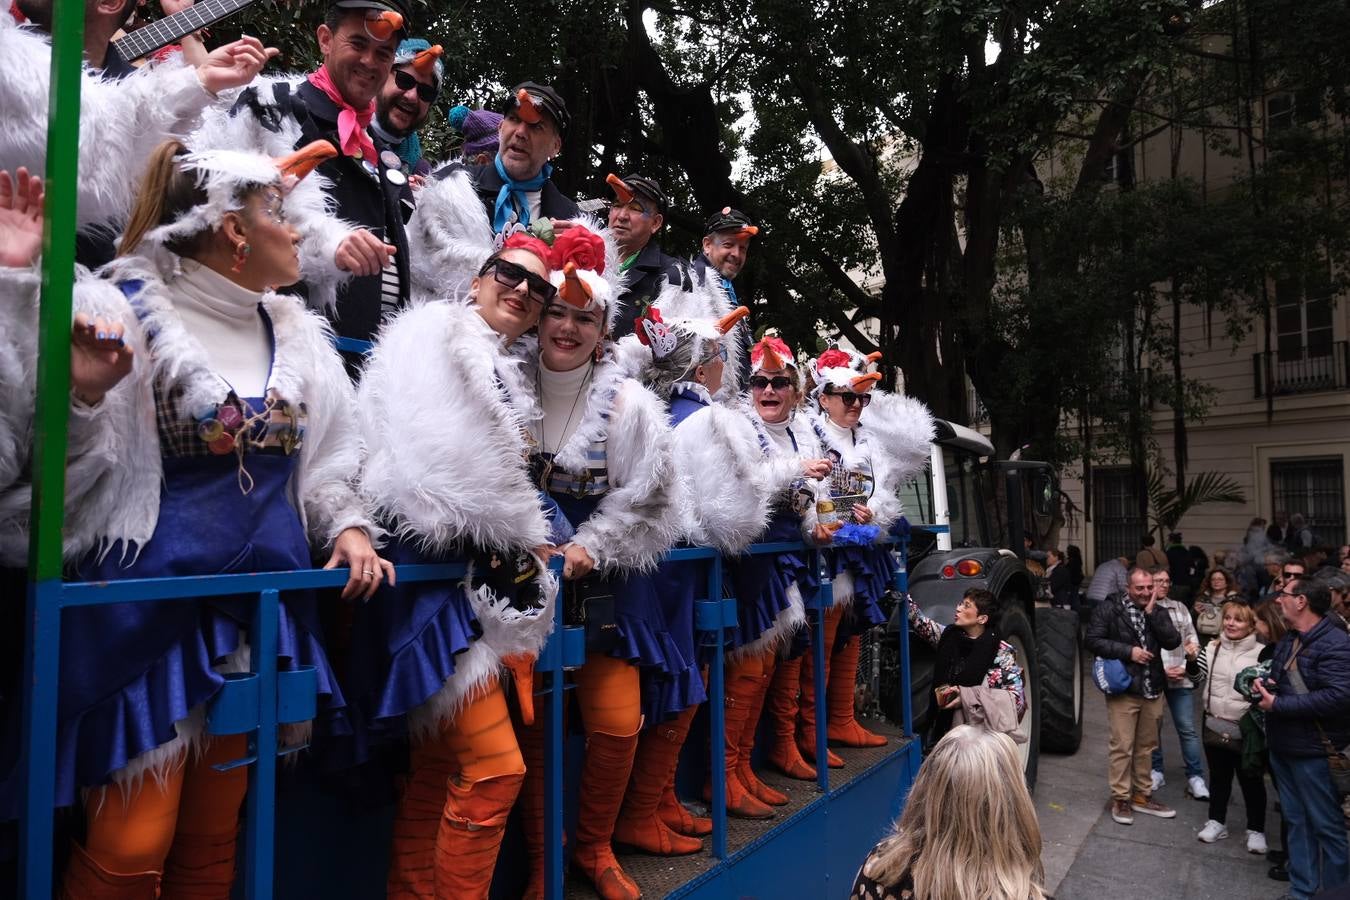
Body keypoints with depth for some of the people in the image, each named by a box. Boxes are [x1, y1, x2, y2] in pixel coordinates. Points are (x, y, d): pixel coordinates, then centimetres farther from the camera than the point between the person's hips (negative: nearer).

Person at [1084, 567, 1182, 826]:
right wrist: (1128, 651, -17)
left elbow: (1173, 642, -6)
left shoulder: (1158, 612, 8)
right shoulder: (1109, 609, -6)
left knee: (1146, 746, 15)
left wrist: (1152, 613, -11)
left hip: (1152, 690, 5)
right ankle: (1120, 799, 9)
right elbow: (1092, 640, -12)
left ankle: (1142, 795, 27)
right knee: (1122, 747, -1)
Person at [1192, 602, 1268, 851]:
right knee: (1218, 776, 17)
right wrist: (1192, 660, -15)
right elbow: (1197, 678, 3)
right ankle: (1216, 822, 29)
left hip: (1246, 728, -3)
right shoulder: (1213, 648, 1)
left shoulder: (1261, 653, -10)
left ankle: (1256, 830, 24)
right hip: (1214, 723, 4)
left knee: (1251, 779, 9)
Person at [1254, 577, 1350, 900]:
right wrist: (1264, 687, 2)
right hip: (1282, 746, 9)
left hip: (1313, 750, -8)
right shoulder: (1287, 641, 13)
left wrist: (1278, 705, -22)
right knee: (1296, 821, 15)